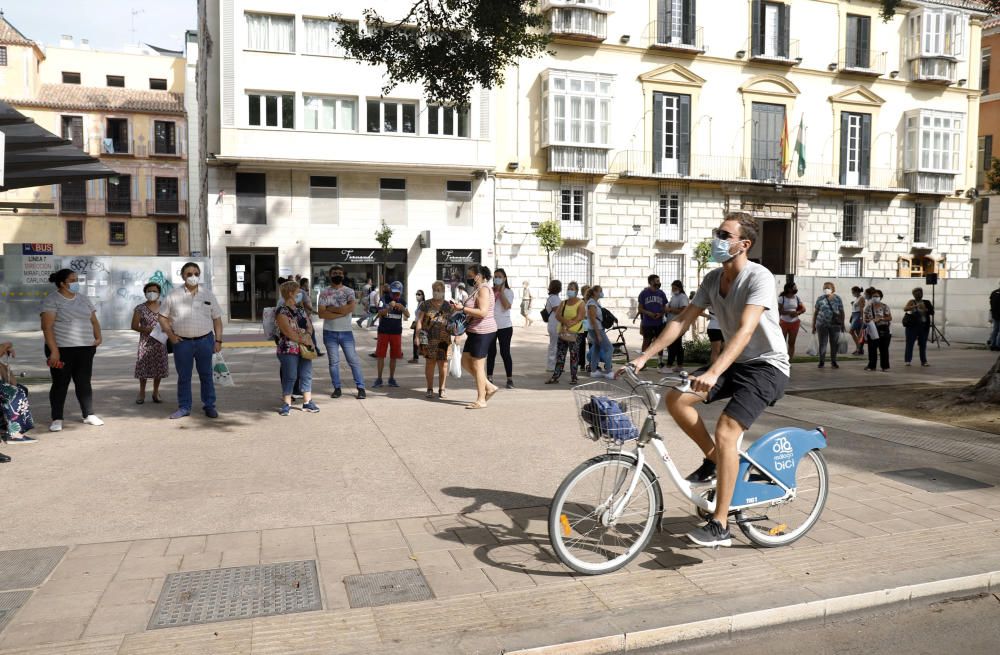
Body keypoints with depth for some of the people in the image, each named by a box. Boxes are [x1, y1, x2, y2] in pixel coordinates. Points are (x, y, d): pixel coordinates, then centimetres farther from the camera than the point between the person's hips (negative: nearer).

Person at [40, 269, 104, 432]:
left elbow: (94, 321, 18)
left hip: (85, 349, 5)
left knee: (84, 382, 10)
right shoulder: (51, 300, -6)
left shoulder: (84, 299, 12)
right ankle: (57, 419, 11)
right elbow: (47, 327, -13)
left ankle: (89, 415, 18)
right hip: (62, 349, -5)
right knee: (60, 384, 2)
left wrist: (98, 337, 1)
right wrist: (54, 350, -20)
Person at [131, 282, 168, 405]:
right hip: (145, 342, -2)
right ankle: (142, 393, 10)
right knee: (144, 367, -2)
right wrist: (146, 329, -19)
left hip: (160, 342, 2)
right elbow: (134, 325, -2)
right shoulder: (140, 308, -1)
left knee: (159, 367, 4)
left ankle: (156, 392, 16)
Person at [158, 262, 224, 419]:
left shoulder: (208, 294, 4)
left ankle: (209, 406, 17)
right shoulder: (174, 295, 2)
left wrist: (218, 340, 0)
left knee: (206, 375, 7)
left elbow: (217, 319, 6)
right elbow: (163, 316, 8)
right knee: (183, 376, 7)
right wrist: (170, 335, -2)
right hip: (182, 342, 0)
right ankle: (184, 408, 17)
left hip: (205, 340, 0)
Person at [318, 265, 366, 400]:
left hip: (346, 332, -1)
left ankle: (361, 388, 5)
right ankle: (337, 388, 15)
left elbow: (351, 308, -16)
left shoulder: (349, 291, 2)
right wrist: (341, 312, -15)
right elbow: (321, 314, -10)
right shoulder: (324, 293, 2)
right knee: (333, 362, 6)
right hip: (330, 333, 1)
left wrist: (331, 309, -11)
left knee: (354, 360, 0)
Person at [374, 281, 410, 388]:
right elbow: (380, 313, -15)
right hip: (383, 331, -2)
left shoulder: (402, 302, 6)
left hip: (396, 332, 2)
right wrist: (389, 307, -32)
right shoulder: (384, 300, -3)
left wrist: (401, 307, -21)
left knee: (393, 357, 6)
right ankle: (379, 379, 7)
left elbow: (408, 315, -4)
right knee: (381, 355, -1)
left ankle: (392, 379, 16)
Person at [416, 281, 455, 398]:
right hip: (429, 339, -1)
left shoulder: (448, 306, 12)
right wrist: (419, 333, -11)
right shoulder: (426, 305, 6)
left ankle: (442, 389, 13)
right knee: (430, 363, -1)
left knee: (443, 364, 2)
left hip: (444, 339, 1)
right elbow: (419, 320, 1)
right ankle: (430, 389, 10)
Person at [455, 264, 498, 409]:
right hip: (476, 332, 11)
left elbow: (482, 312, -26)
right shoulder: (477, 289, 17)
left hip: (482, 332, -11)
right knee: (465, 362, 13)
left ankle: (481, 400, 5)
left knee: (477, 365, -4)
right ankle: (489, 387, 17)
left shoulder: (483, 290, -15)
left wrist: (463, 308, -22)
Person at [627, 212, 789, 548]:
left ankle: (720, 526, -14)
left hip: (767, 366, -7)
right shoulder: (713, 279, 3)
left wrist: (713, 373, -45)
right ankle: (714, 460, 10)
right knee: (676, 398, -11)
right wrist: (644, 356, -9)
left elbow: (745, 331, -33)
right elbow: (682, 321, 1)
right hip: (735, 363, 7)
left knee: (725, 430, -23)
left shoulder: (759, 278, -20)